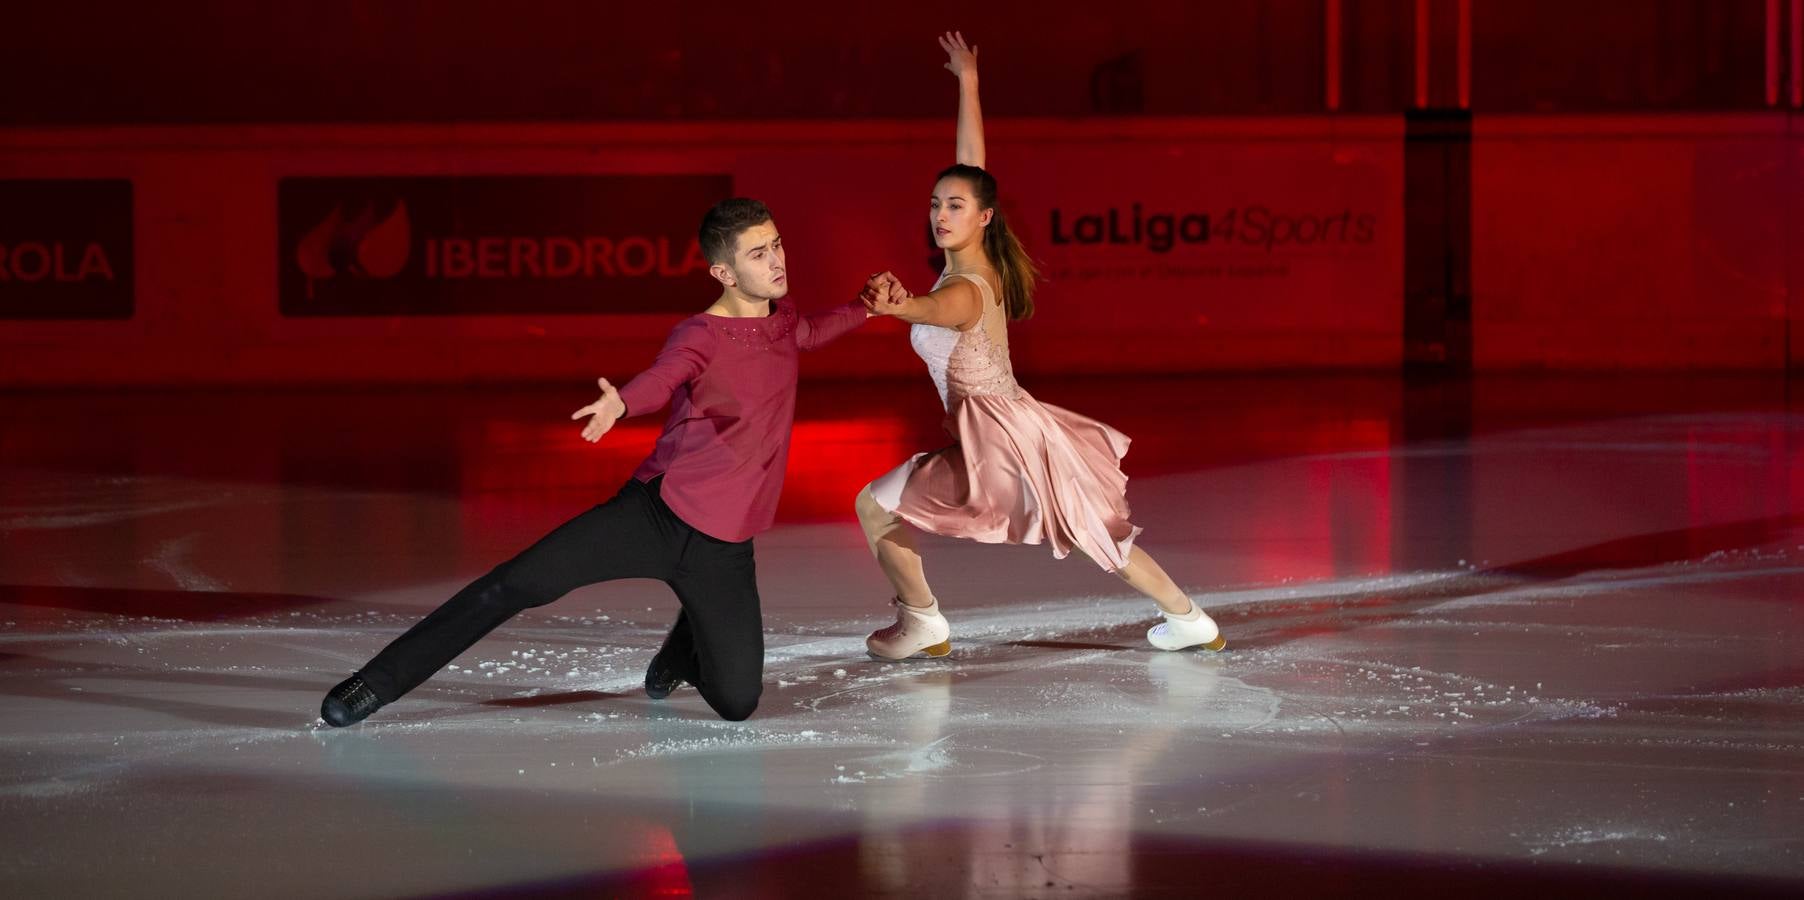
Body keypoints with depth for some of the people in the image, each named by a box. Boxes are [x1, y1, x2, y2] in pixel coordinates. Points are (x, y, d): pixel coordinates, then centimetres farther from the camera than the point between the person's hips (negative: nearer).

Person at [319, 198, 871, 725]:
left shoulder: (782, 321, 10)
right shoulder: (699, 336, -9)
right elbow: (660, 379, -33)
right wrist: (619, 404, -55)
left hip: (722, 548, 4)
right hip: (654, 511, -4)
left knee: (737, 704, -5)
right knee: (520, 583, -19)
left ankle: (686, 650, 31)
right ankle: (382, 680, -8)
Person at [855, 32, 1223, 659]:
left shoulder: (965, 291, -22)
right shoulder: (984, 264, 0)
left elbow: (936, 311, -48)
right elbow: (972, 168, 9)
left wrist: (899, 306, -72)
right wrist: (967, 82, 14)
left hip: (993, 444, -9)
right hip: (1018, 425, 9)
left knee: (875, 505, -1)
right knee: (1098, 536, 20)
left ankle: (922, 624, 7)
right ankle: (1190, 621, 26)